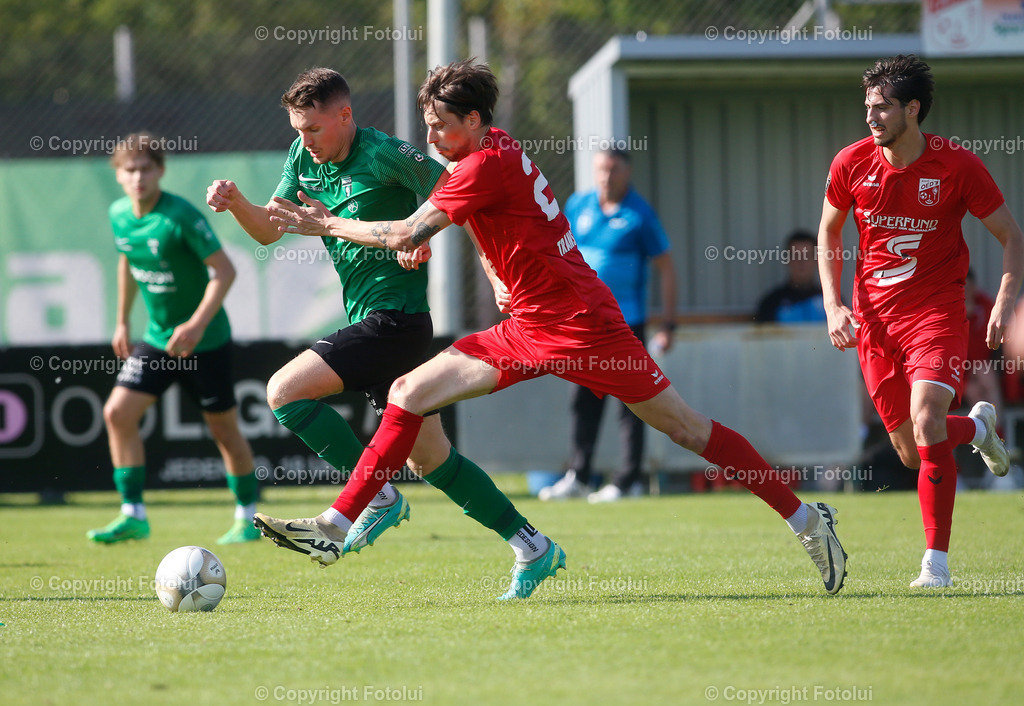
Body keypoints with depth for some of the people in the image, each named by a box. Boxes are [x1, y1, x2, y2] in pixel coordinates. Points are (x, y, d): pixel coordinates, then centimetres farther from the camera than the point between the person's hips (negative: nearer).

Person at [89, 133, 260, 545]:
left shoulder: (180, 217, -21)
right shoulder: (119, 216, -1)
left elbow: (224, 270, -20)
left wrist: (197, 324, -29)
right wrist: (122, 322, 18)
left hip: (205, 341, -6)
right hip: (157, 338, 6)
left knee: (223, 429, 5)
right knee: (117, 413, -10)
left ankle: (247, 517, 22)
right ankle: (133, 516, -5)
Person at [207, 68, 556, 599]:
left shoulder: (384, 156, -15)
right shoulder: (305, 158, 9)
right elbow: (268, 231, 11)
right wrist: (237, 204, -6)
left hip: (395, 319, -9)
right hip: (369, 320, 9)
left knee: (285, 390, -17)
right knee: (427, 457, 12)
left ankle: (377, 497, -10)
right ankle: (530, 544, 19)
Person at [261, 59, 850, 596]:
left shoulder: (486, 165, -18)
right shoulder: (498, 150, 9)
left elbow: (408, 235, -20)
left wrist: (328, 225, -10)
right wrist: (501, 279, 9)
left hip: (579, 325, -9)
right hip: (527, 327, 9)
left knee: (684, 427, -3)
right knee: (409, 393, -1)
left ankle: (806, 520, 5)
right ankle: (338, 526, 0)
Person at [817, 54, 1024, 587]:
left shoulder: (957, 166, -11)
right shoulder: (851, 163, -3)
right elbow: (828, 232, 14)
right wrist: (834, 306, 2)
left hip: (937, 309, -4)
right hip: (873, 318, 4)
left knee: (927, 428, -23)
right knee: (911, 453, 3)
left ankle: (937, 563, -15)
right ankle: (978, 427, 38)